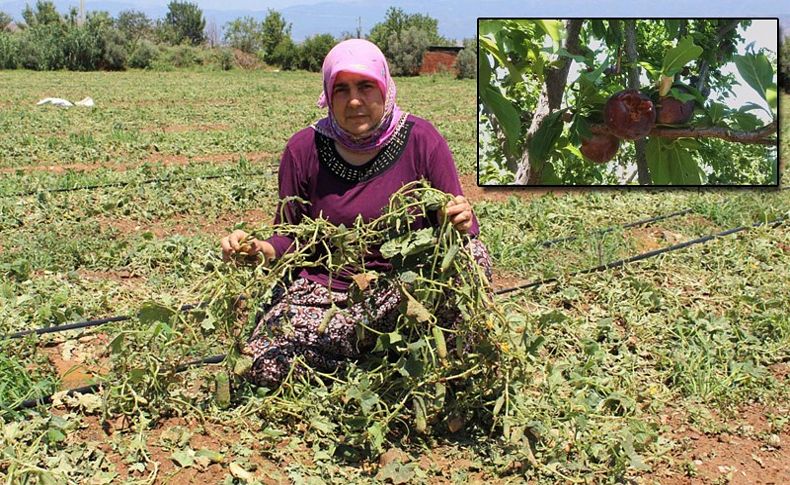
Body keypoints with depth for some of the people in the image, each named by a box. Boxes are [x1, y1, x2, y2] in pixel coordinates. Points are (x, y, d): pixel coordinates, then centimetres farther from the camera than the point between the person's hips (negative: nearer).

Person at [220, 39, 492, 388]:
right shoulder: (304, 149, -1)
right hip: (326, 291, 2)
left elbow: (457, 222, -1)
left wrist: (462, 224, -26)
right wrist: (261, 250, -16)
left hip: (408, 291, -1)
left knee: (472, 257, -31)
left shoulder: (420, 139, -4)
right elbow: (289, 235, 7)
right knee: (263, 365, -22)